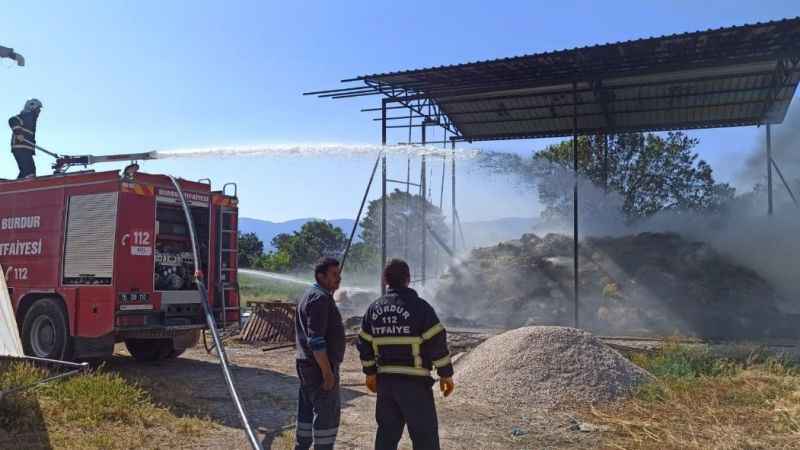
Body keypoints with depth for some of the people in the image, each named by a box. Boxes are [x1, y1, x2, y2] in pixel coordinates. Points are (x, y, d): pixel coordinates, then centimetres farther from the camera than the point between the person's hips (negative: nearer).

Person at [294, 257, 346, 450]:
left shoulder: (310, 294, 15)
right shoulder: (320, 298, -18)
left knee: (308, 410, 17)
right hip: (319, 366, -10)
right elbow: (316, 340, -24)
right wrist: (327, 372, -22)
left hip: (307, 364, 10)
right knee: (328, 412, -3)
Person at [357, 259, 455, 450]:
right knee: (424, 434, 2)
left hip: (385, 380, 6)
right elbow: (437, 342, -12)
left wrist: (370, 373, 20)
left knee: (387, 431, 16)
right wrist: (446, 374, -3)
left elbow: (364, 343, 10)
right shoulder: (419, 306, -11)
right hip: (414, 381, -5)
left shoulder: (374, 308, 5)